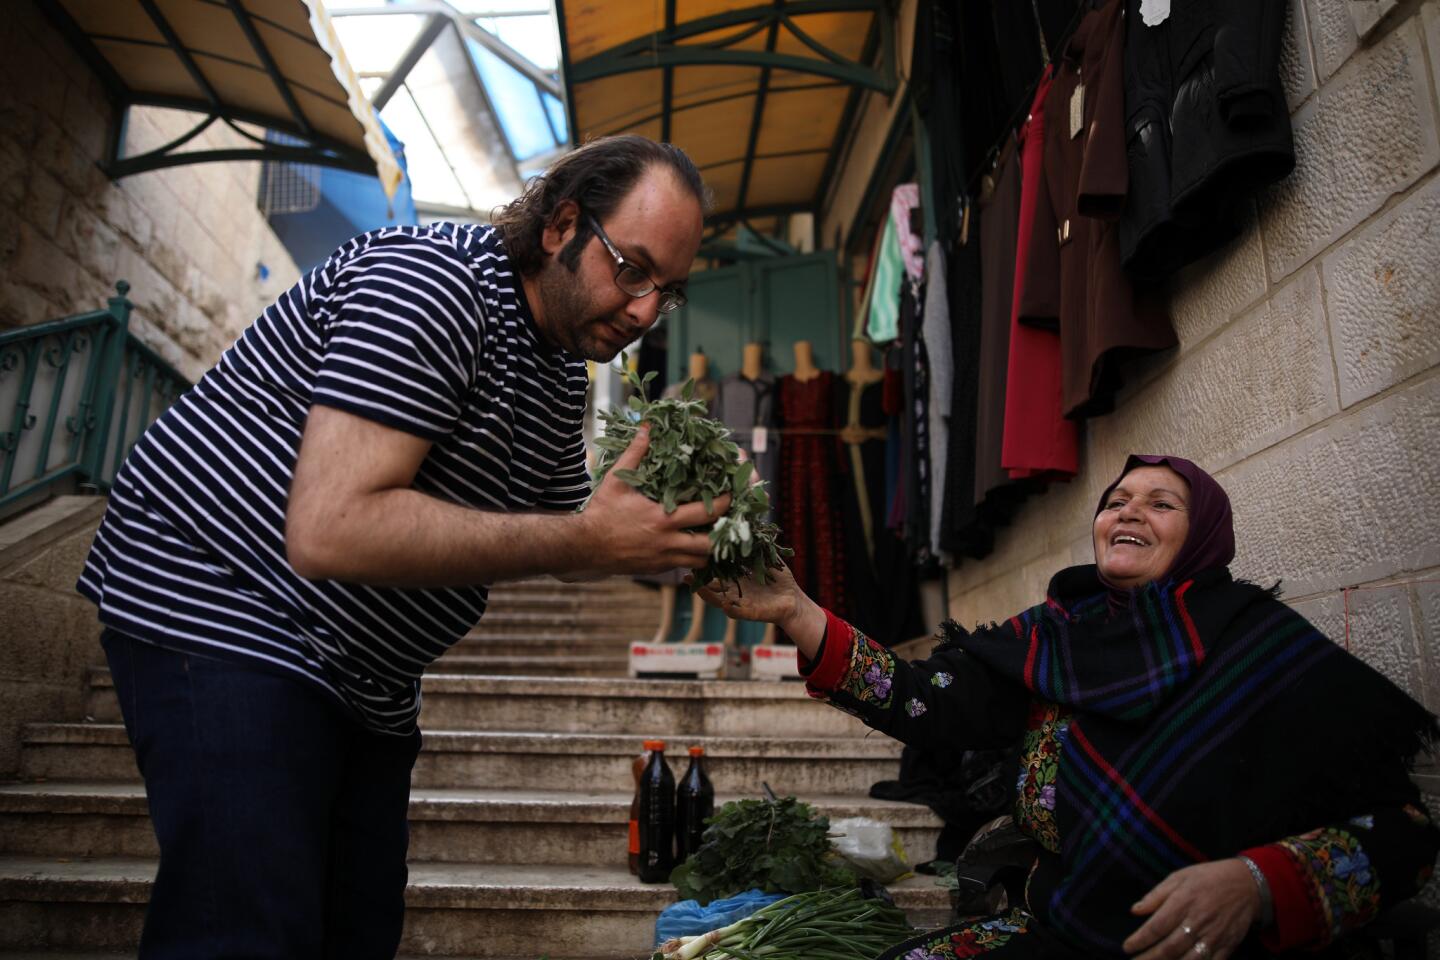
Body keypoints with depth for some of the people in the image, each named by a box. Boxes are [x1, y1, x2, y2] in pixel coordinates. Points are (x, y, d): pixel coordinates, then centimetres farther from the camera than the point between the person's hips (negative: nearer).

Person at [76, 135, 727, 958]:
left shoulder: (565, 371, 6)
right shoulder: (433, 281, -22)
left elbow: (552, 540, 16)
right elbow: (331, 531, -33)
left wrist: (656, 537, -4)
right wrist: (584, 538, -29)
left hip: (365, 673, 8)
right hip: (229, 611, -8)